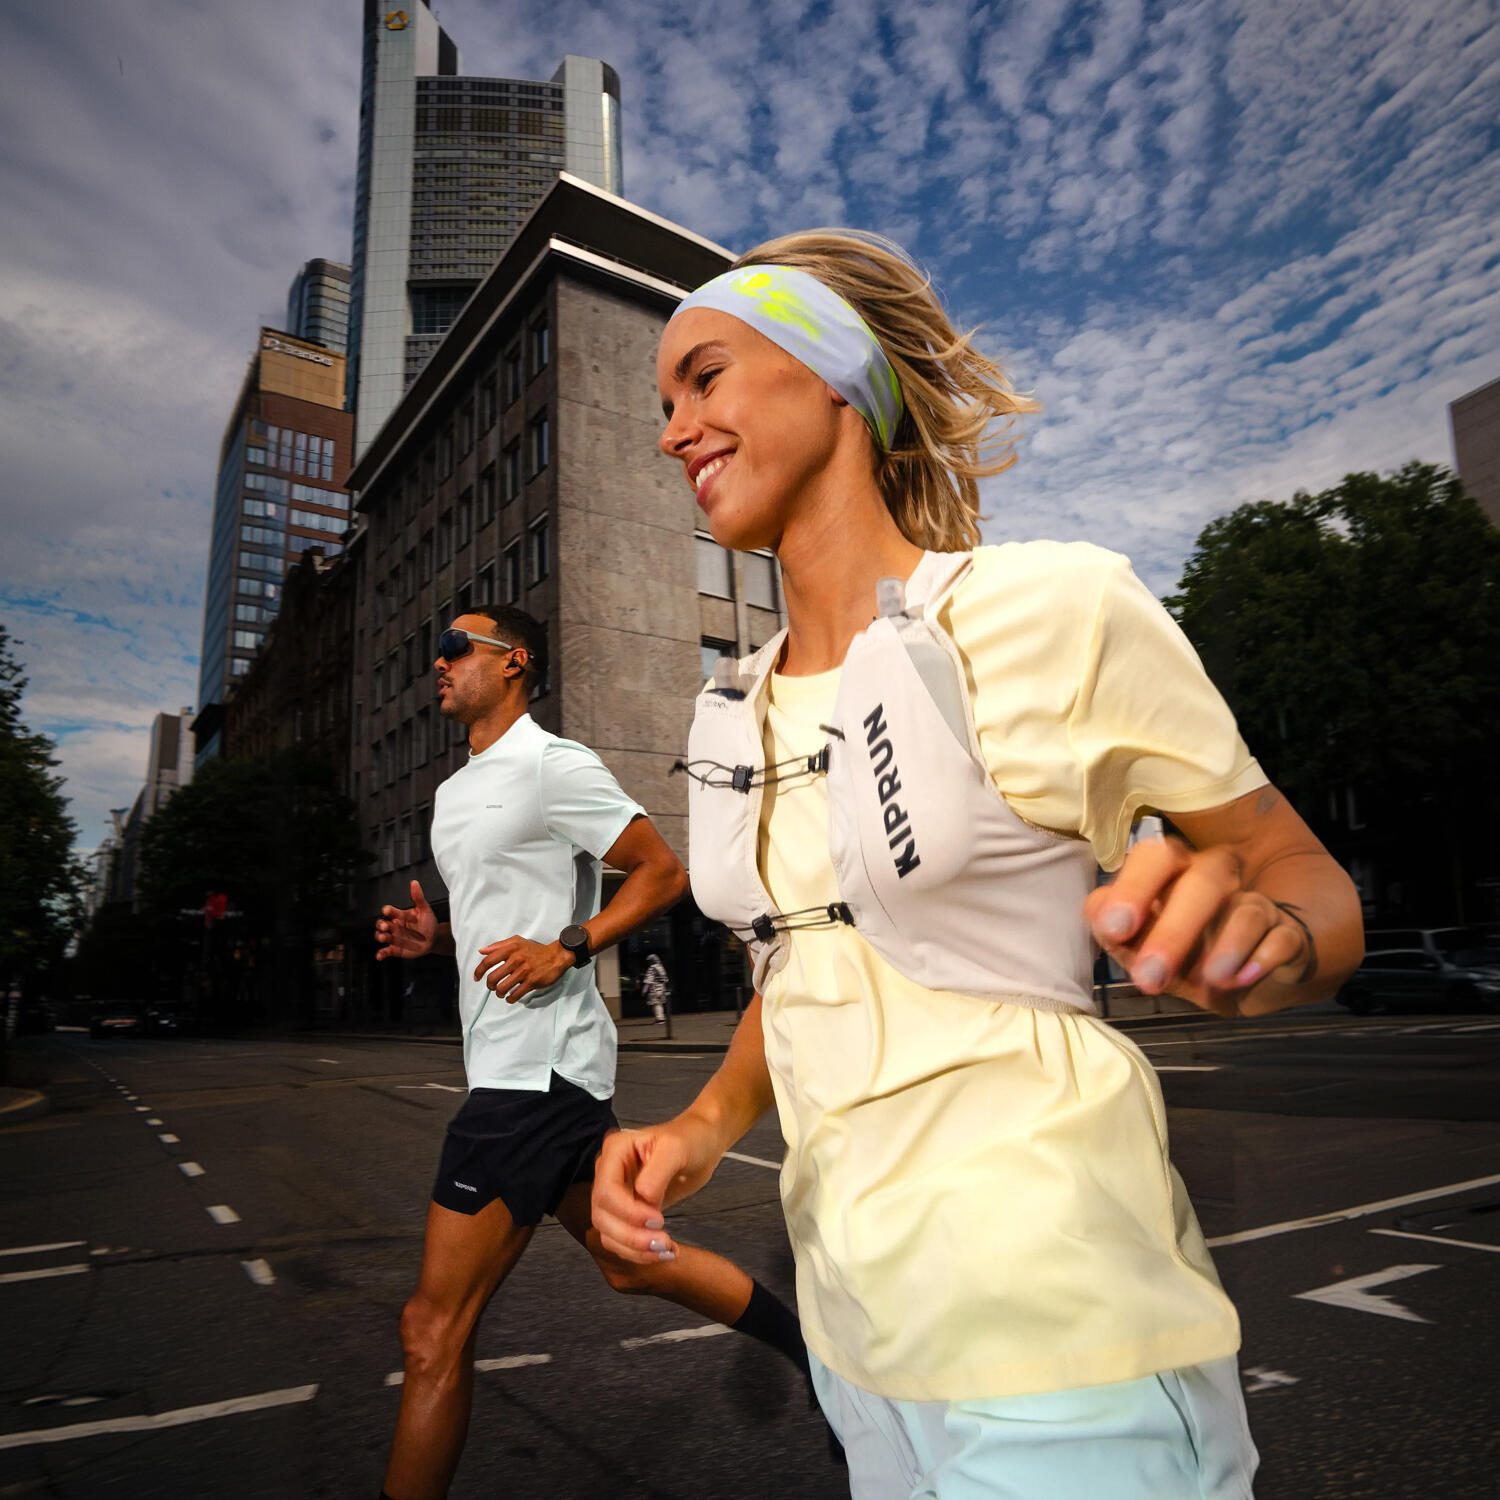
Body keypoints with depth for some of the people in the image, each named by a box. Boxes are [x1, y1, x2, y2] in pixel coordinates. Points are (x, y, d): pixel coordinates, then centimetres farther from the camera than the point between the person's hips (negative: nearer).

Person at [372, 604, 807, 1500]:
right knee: (630, 1261, 18)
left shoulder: (554, 765, -9)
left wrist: (566, 948, -20)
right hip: (513, 1065, 9)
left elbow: (665, 872, -10)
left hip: (540, 1067, -9)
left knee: (435, 1328, -4)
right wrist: (435, 937, 7)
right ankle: (813, 1345, 33)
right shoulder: (454, 794, 18)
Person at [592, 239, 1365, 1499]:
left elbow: (1314, 883, -6)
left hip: (1053, 1342, -6)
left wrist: (1246, 934, -28)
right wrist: (703, 1126, -2)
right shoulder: (732, 710, 5)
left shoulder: (1054, 607, -14)